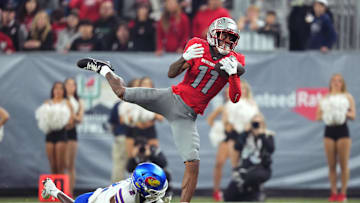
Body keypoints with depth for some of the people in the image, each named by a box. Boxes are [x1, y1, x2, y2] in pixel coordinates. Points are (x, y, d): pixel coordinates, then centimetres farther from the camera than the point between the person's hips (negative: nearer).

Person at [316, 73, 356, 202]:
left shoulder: (347, 97, 6)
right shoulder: (325, 98, 11)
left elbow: (353, 115, -1)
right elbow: (318, 116, 8)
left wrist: (344, 113, -19)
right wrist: (325, 113, -12)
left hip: (342, 130, -2)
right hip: (329, 130, 2)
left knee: (344, 165, -4)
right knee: (331, 165, 2)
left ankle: (343, 193, 1)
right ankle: (333, 192, 7)